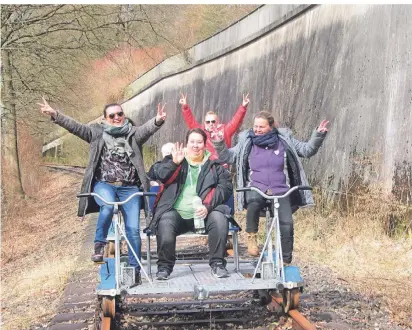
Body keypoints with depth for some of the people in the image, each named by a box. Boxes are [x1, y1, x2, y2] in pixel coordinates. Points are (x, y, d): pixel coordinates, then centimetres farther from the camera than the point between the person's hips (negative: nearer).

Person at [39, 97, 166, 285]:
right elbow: (75, 127, 0)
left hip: (129, 187, 1)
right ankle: (99, 245, -15)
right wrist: (54, 115, -13)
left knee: (133, 228, -6)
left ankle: (135, 269, 4)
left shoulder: (133, 133, 8)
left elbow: (147, 128, -11)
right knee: (108, 206, -35)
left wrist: (158, 121, -34)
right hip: (104, 184, -1)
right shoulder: (98, 133, 9)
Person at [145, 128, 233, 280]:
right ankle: (164, 266, -14)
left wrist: (208, 206, -14)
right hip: (177, 213, 0)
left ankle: (217, 263, -16)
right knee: (165, 223, -31)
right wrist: (174, 163, -17)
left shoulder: (214, 164, 15)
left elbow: (226, 187, 2)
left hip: (204, 214, 0)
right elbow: (161, 176, 3)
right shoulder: (174, 159, 19)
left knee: (219, 218, -29)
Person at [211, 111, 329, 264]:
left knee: (287, 223, -22)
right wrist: (219, 144, -10)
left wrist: (318, 135, -6)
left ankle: (286, 262, -10)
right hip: (256, 189, -1)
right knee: (254, 202, -38)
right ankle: (251, 237, -16)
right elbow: (227, 157, 7)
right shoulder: (246, 142, 8)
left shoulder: (284, 140, 8)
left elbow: (307, 150, 9)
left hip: (280, 191, 1)